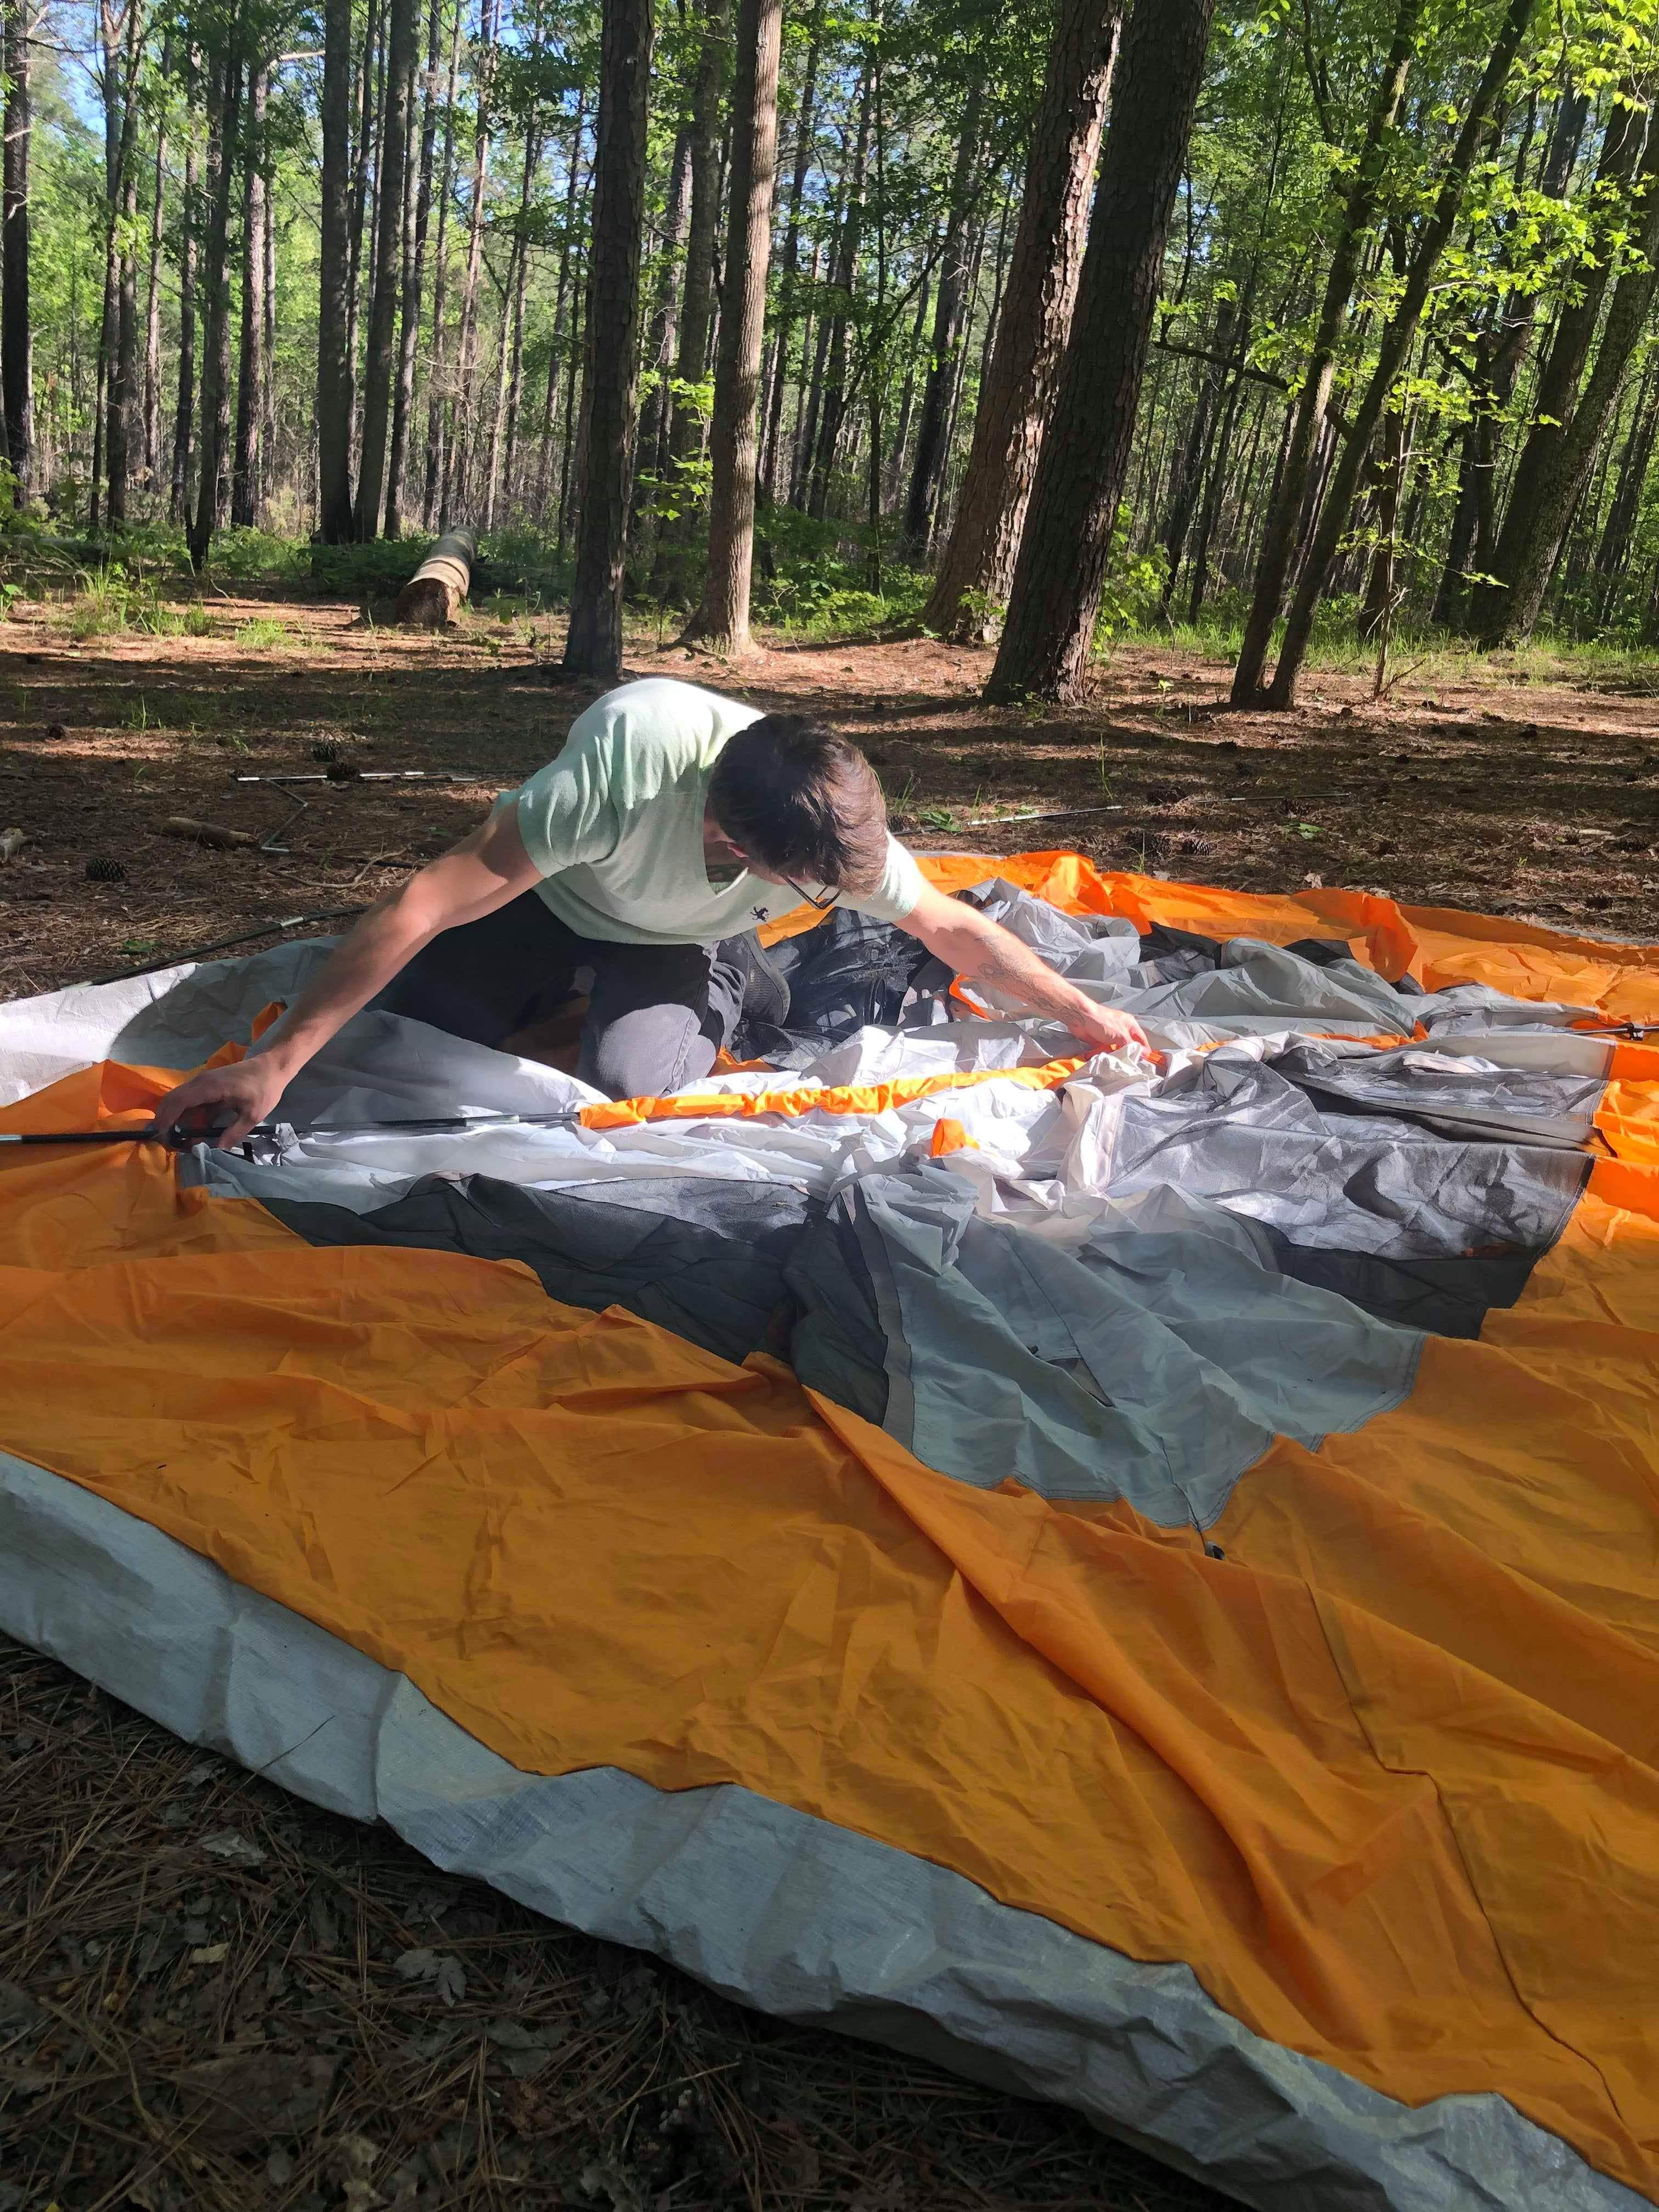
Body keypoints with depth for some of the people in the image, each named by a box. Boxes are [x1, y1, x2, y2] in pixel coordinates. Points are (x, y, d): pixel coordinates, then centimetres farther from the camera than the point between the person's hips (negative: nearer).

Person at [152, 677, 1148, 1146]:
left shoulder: (837, 828, -31)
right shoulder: (630, 755, -43)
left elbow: (954, 927, -11)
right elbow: (434, 899, -41)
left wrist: (1083, 1013, -3)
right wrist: (279, 1060, -42)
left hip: (688, 940, 1)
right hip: (557, 895, -1)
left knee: (631, 1085, -26)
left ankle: (732, 992, 9)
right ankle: (569, 986, 16)